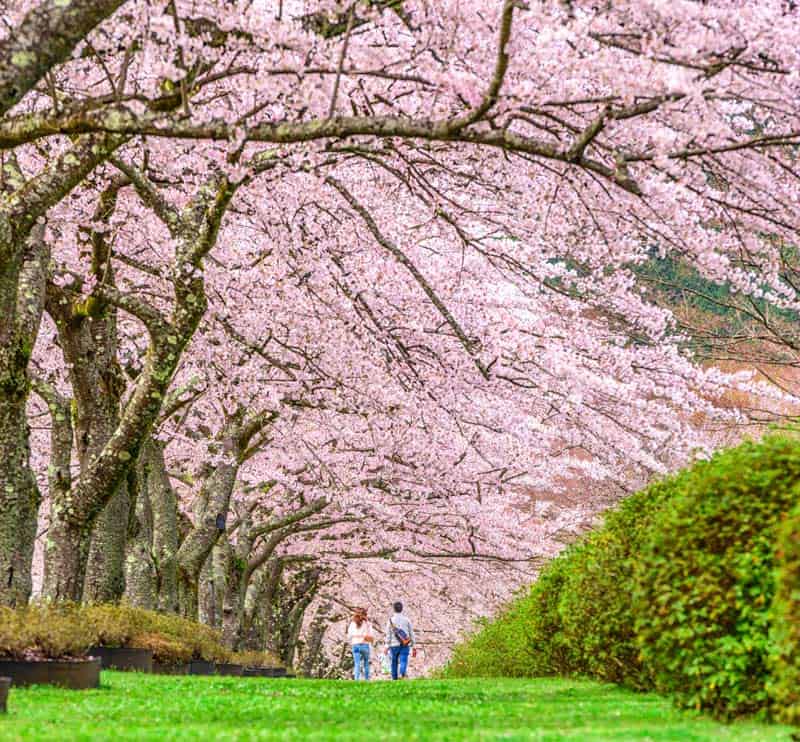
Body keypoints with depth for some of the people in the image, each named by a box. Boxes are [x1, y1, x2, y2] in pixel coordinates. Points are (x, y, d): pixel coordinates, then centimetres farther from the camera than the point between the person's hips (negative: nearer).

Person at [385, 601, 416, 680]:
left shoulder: (390, 620, -1)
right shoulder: (406, 619, 4)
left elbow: (388, 634, -4)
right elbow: (411, 633, 6)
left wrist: (387, 647, -2)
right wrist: (413, 646, 12)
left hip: (394, 645, 0)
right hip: (405, 645, 0)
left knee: (394, 662, 15)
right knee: (403, 661, -9)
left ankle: (394, 679, 23)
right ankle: (402, 674, -38)